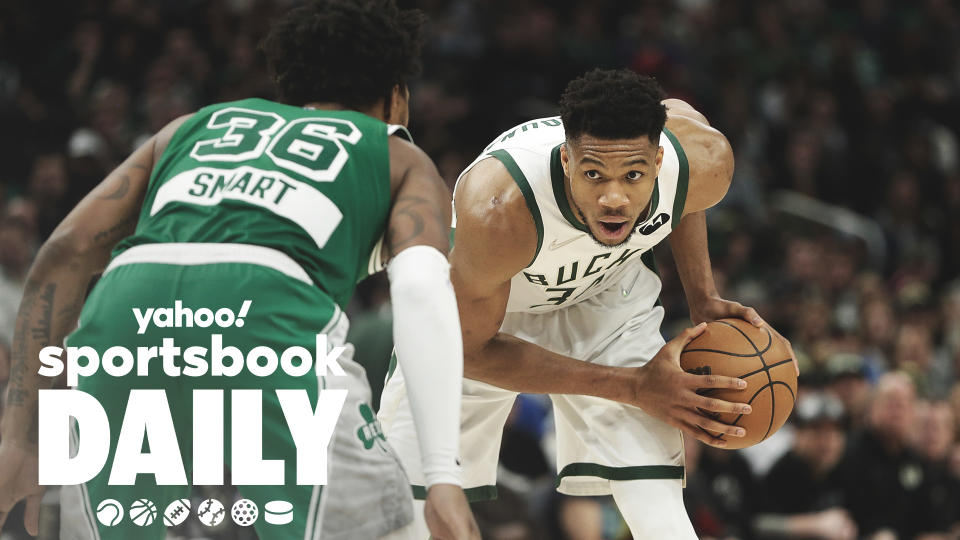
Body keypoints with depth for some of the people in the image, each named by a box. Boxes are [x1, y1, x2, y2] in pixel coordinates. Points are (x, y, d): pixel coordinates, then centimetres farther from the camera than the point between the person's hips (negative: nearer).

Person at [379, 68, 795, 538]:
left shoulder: (705, 160, -32)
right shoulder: (497, 211, -44)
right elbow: (470, 350, -27)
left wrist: (703, 299, -8)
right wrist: (633, 388, -27)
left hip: (604, 296, 2)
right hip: (478, 311, -2)